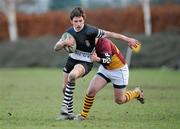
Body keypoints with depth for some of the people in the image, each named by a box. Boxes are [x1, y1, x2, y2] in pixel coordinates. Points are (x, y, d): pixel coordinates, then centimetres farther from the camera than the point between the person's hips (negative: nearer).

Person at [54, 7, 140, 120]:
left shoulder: (90, 31, -20)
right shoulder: (69, 32, -3)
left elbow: (109, 34, -18)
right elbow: (56, 48, -1)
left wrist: (128, 39, -17)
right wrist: (64, 43, -24)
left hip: (85, 62, -7)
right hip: (72, 59, 7)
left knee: (72, 76, -36)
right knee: (65, 88, 9)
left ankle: (65, 105, -26)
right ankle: (69, 113, 27)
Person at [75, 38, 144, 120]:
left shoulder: (104, 42, -33)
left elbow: (108, 61, -42)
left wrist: (98, 59, -62)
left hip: (119, 70, -6)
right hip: (105, 69, 6)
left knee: (119, 100, 5)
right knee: (91, 90, -14)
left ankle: (137, 92, 32)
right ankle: (84, 115, -1)